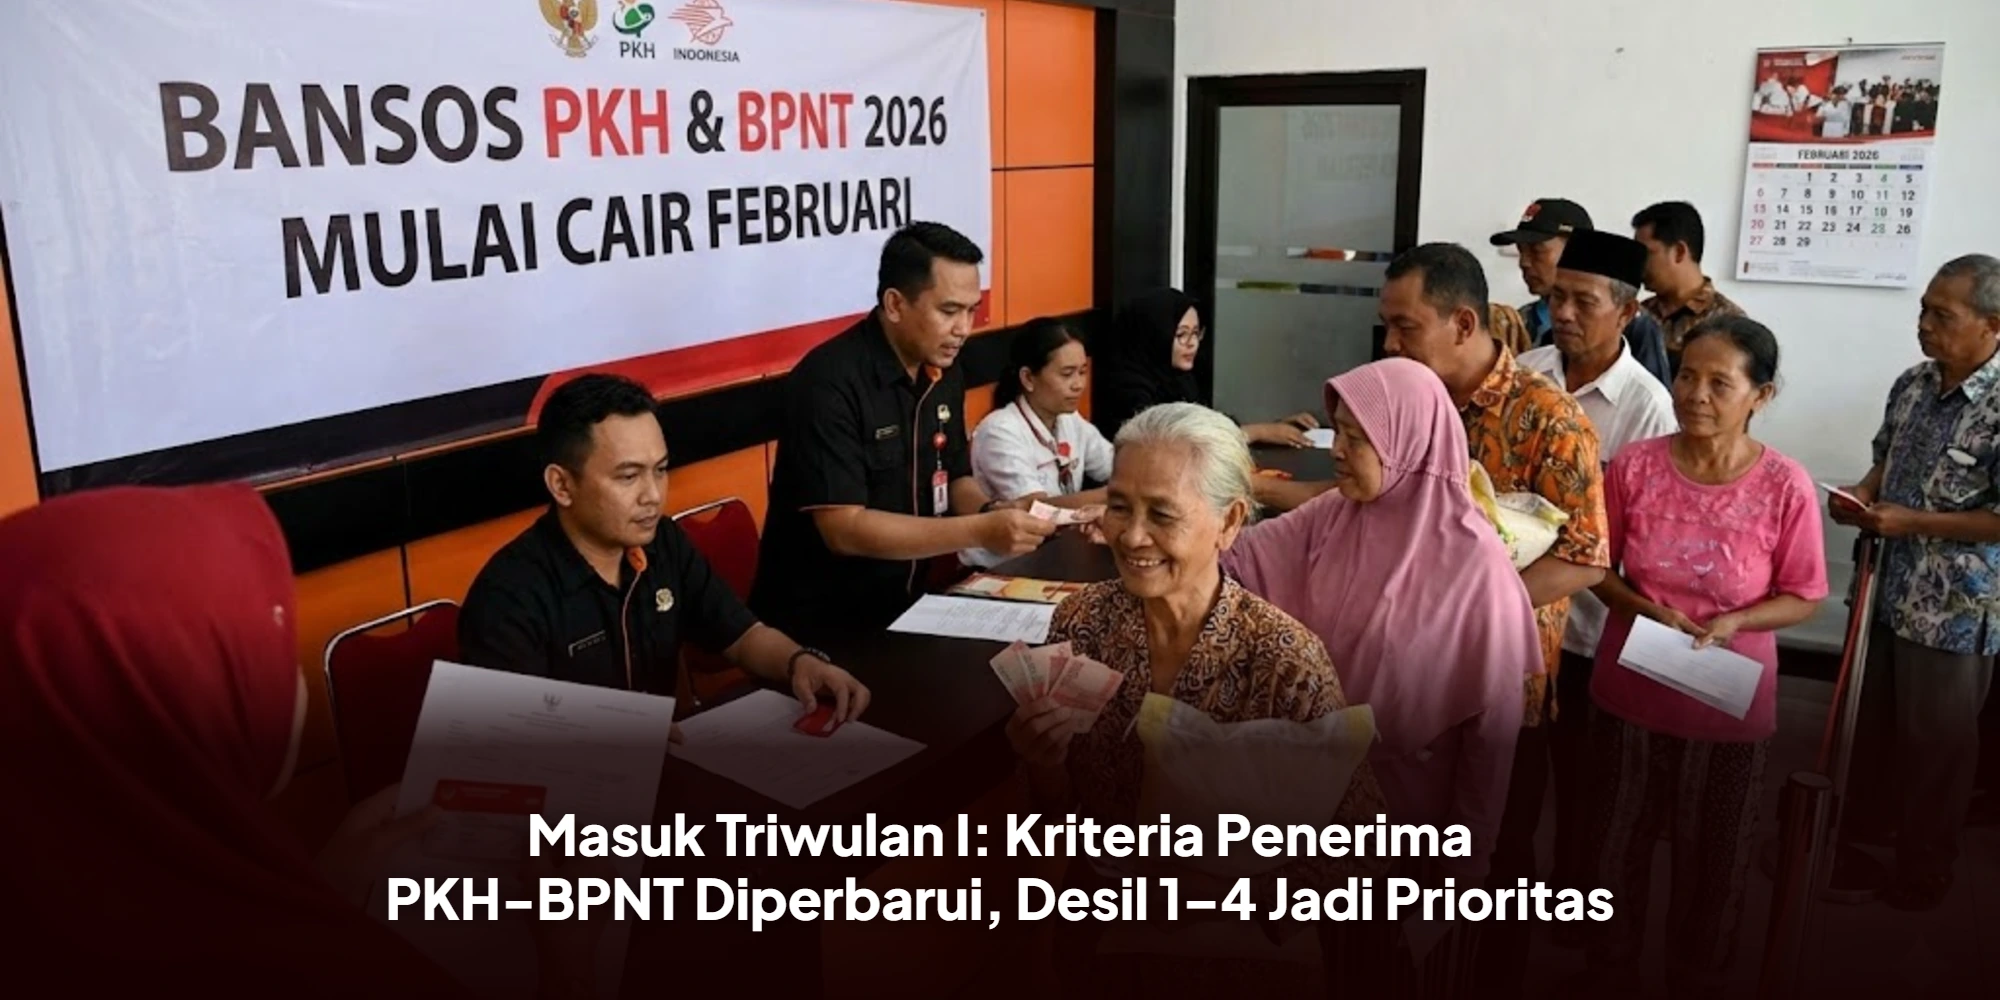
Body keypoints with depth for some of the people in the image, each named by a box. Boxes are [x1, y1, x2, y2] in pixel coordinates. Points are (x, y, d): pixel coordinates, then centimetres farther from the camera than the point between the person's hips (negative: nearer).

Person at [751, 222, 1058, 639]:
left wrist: (993, 511, -9)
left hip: (902, 609, 7)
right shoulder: (829, 382, -20)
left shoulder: (943, 373, 3)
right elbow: (843, 528, -24)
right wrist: (979, 533, -27)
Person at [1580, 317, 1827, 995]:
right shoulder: (1634, 466, -10)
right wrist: (1647, 610, -17)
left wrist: (1733, 622, -21)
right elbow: (1598, 567, 0)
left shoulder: (1786, 486, -14)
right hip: (1631, 693, 2)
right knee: (1619, 850, 18)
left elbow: (1803, 598, -5)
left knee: (1712, 865, 17)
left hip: (1729, 707, -1)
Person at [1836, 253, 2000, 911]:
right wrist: (1865, 493, -3)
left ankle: (1923, 871, 28)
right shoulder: (1912, 384, 1)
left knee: (1937, 742, 10)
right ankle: (1869, 838, 39)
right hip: (1896, 589, 7)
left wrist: (1910, 523, -22)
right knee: (1878, 727, 20)